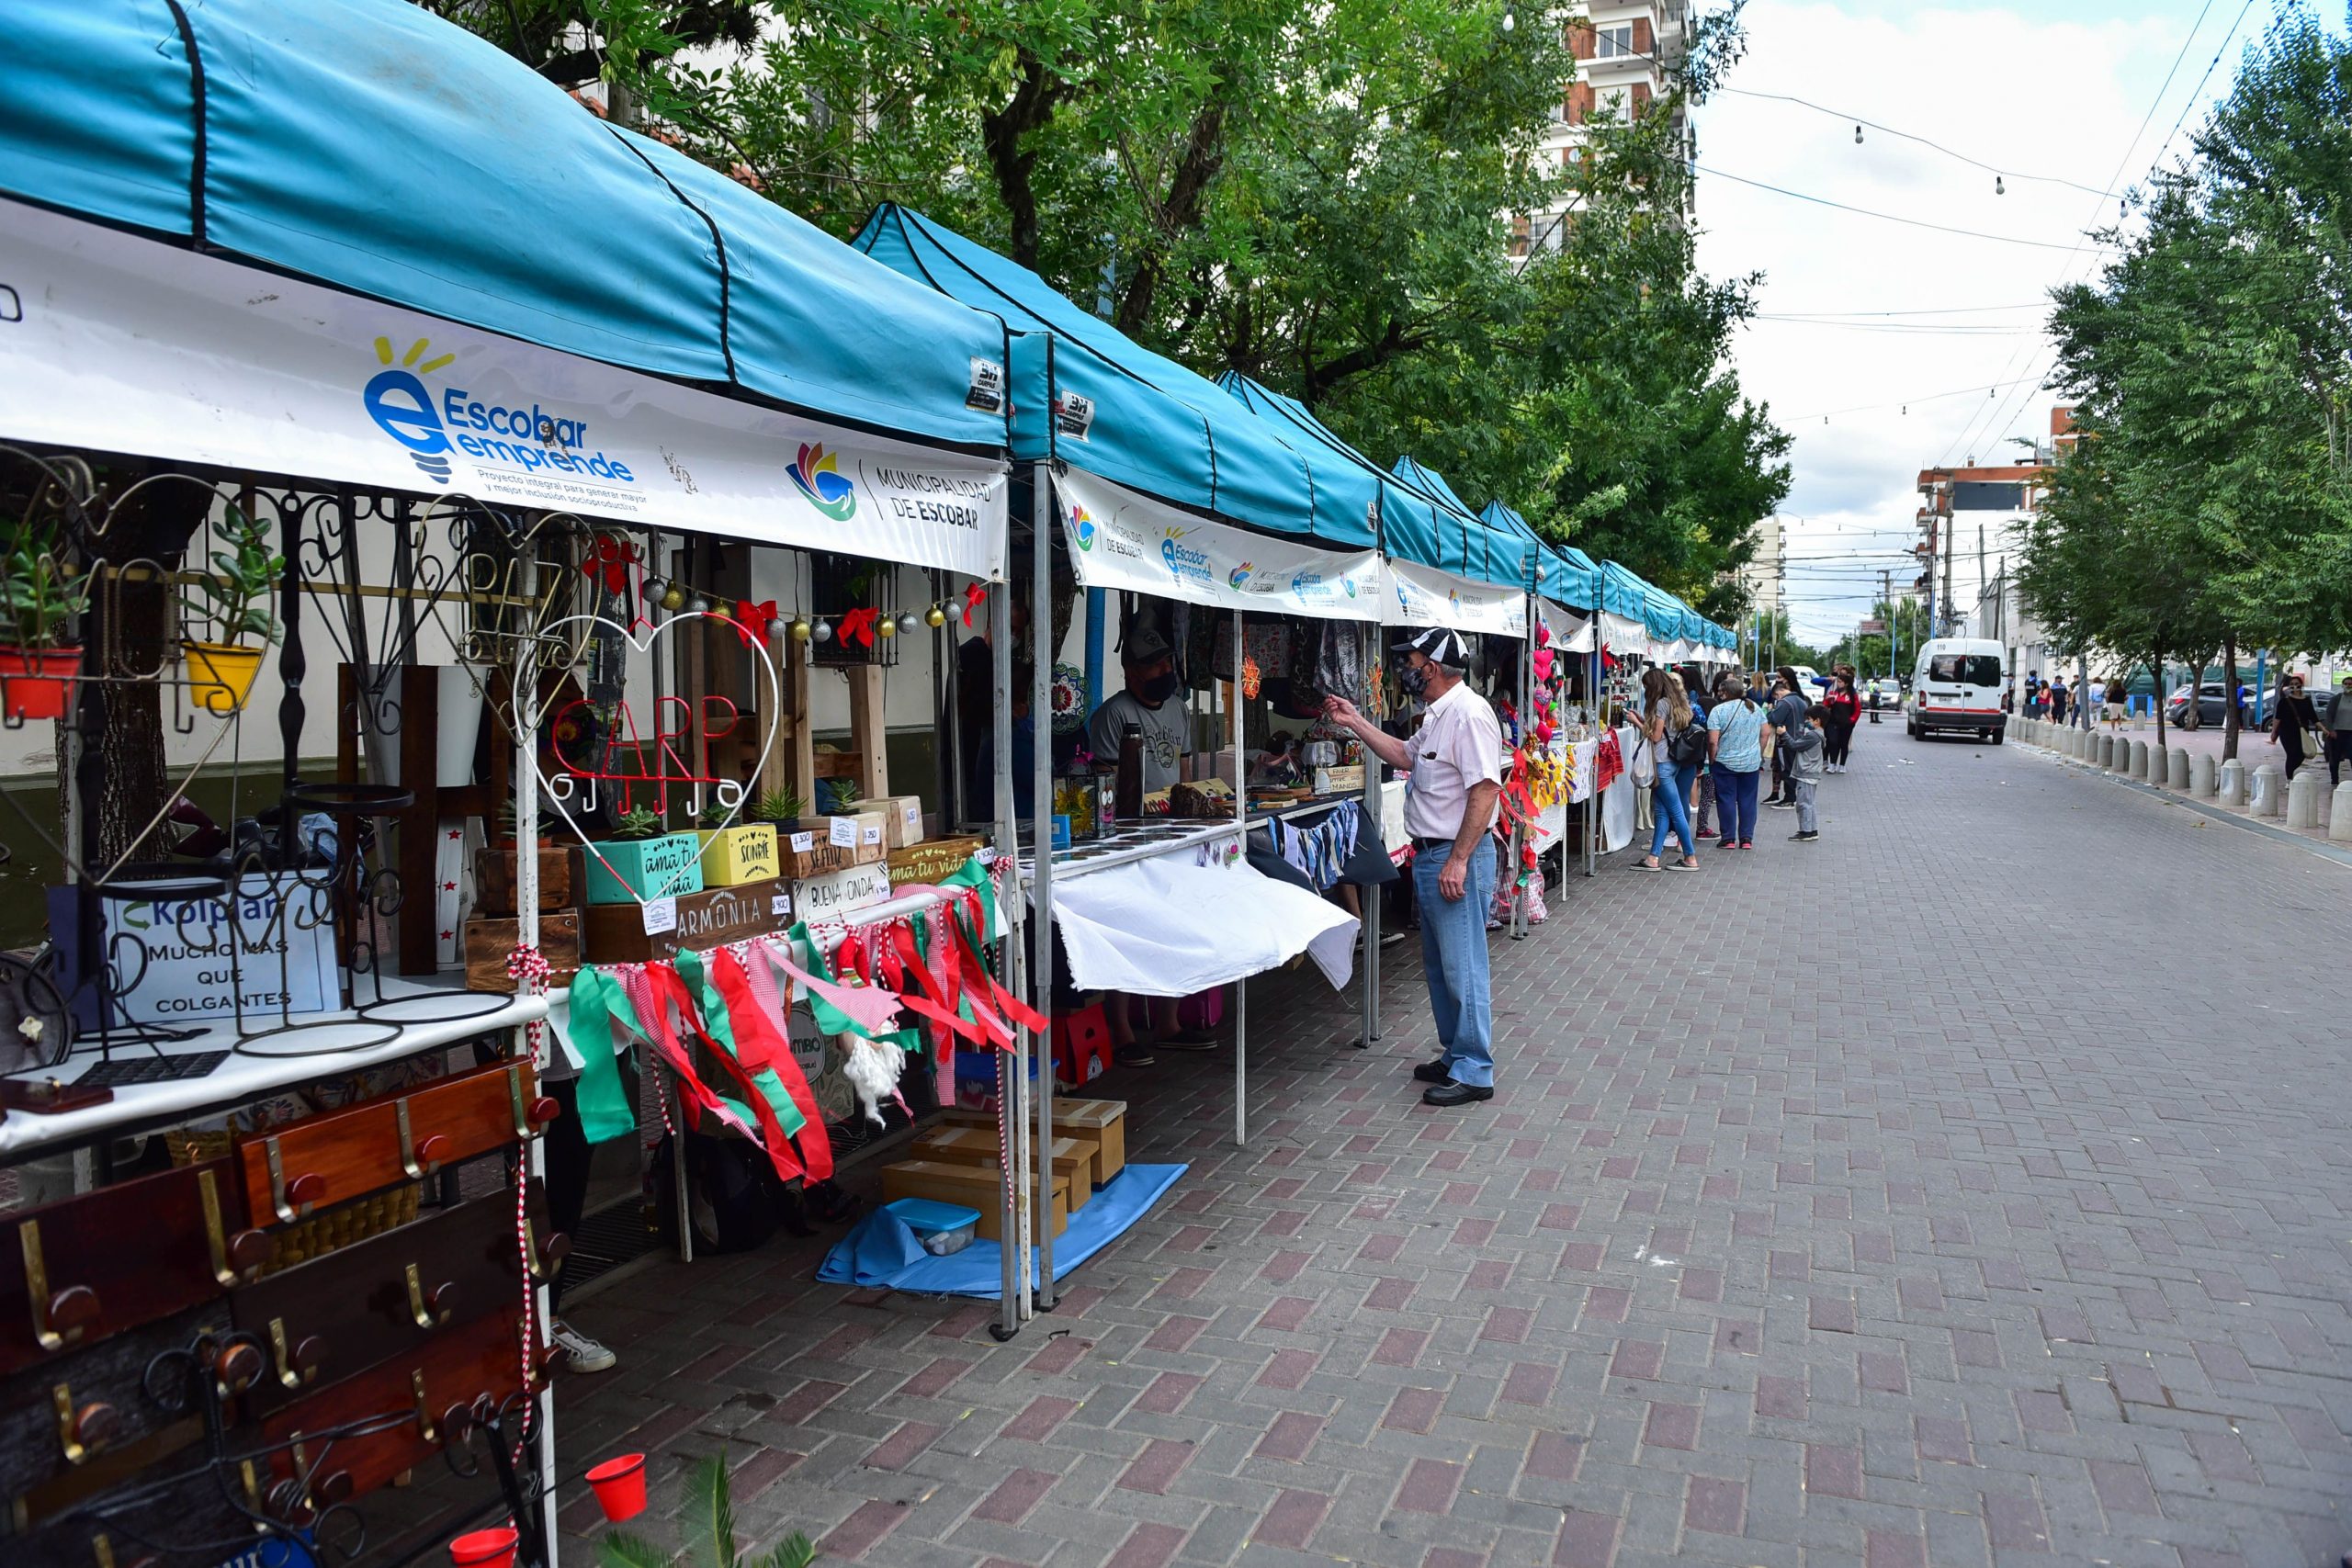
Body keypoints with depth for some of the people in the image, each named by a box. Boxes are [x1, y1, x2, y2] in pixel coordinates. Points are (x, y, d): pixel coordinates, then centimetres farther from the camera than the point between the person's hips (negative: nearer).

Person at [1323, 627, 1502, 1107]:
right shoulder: (1438, 715, 16)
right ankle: (1455, 1056, 28)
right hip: (1429, 854, 11)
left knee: (1462, 967, -6)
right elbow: (1406, 756, 31)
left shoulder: (1469, 713, -18)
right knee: (1439, 966, 17)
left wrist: (1458, 860, -25)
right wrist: (1355, 722, 26)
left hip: (1457, 857, -11)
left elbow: (1485, 789, -23)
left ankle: (1473, 1072, 1)